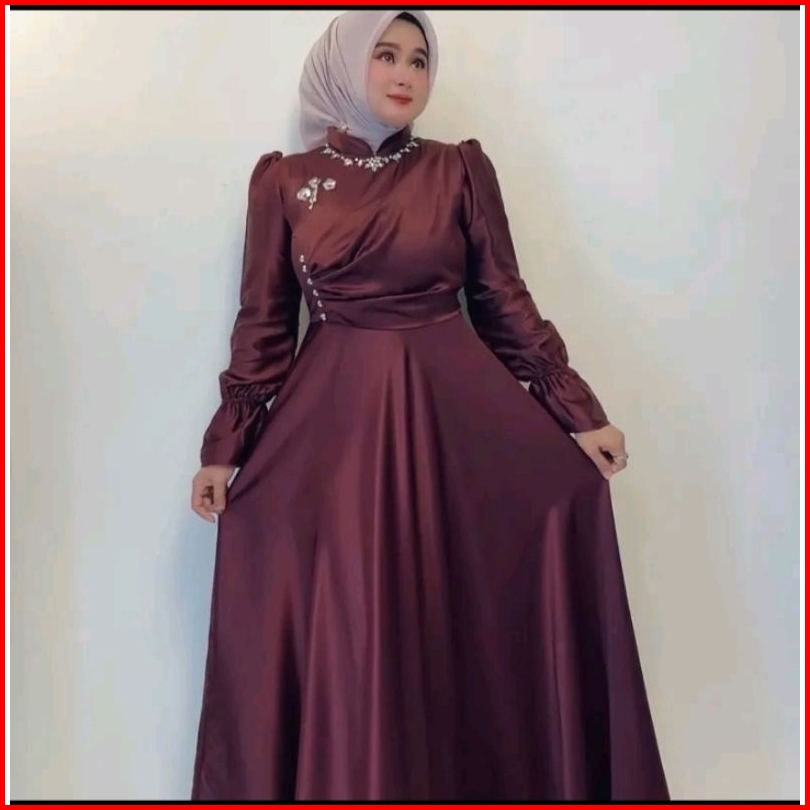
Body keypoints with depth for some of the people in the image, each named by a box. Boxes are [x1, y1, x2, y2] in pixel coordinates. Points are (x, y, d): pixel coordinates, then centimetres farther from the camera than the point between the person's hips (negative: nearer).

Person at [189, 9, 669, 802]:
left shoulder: (462, 168, 6)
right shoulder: (283, 179, 6)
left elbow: (505, 302, 6)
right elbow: (263, 322, 5)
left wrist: (577, 413, 1)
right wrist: (225, 446, 2)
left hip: (457, 414, 1)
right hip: (332, 424, 0)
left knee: (474, 637, 4)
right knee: (341, 645, 4)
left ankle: (492, 786, 28)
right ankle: (342, 788, 27)